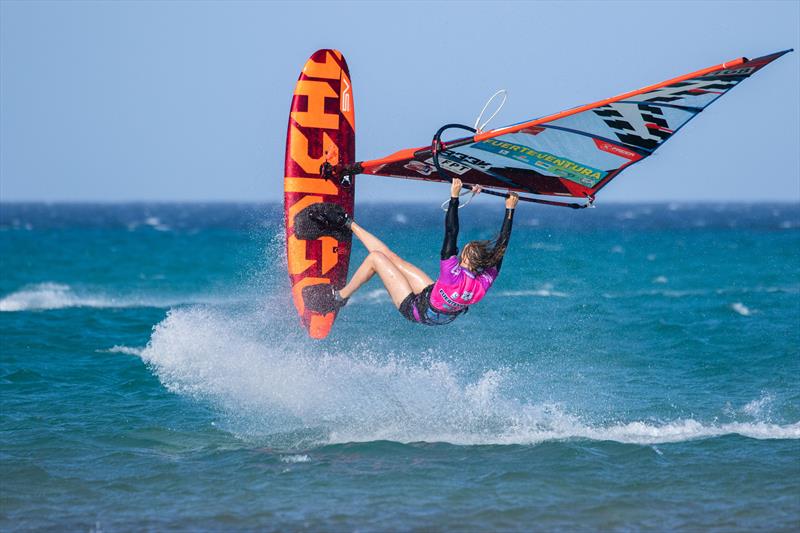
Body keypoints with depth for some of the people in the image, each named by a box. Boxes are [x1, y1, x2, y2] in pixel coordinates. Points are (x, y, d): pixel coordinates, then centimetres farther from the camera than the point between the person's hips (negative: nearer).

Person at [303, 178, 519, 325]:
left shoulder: (454, 276, -39)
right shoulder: (487, 280, -25)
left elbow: (451, 233, -37)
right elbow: (502, 243, -13)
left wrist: (455, 196, -34)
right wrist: (510, 210, -6)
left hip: (417, 309, -7)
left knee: (377, 257, 0)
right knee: (390, 257, 15)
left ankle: (340, 297, 19)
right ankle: (348, 224, 31)